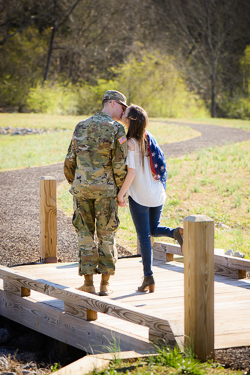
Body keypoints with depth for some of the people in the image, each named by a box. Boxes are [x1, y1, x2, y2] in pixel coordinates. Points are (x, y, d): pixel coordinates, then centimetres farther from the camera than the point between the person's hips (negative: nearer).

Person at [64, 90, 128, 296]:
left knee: (85, 234, 10)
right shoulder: (116, 129, -7)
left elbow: (70, 161, 9)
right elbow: (120, 165, -11)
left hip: (81, 186, 3)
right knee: (106, 236, 7)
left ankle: (88, 283, 8)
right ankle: (105, 284, 9)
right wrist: (120, 192, 0)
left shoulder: (81, 127, 8)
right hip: (106, 188, -3)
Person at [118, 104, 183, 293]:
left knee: (144, 236, 3)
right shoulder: (148, 137, 4)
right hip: (157, 193, 6)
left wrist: (121, 194, -10)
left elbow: (131, 172, -19)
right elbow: (161, 161, 11)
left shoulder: (130, 143, -16)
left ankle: (148, 278, 5)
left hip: (139, 196, -6)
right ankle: (176, 232, -8)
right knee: (154, 229, 22)